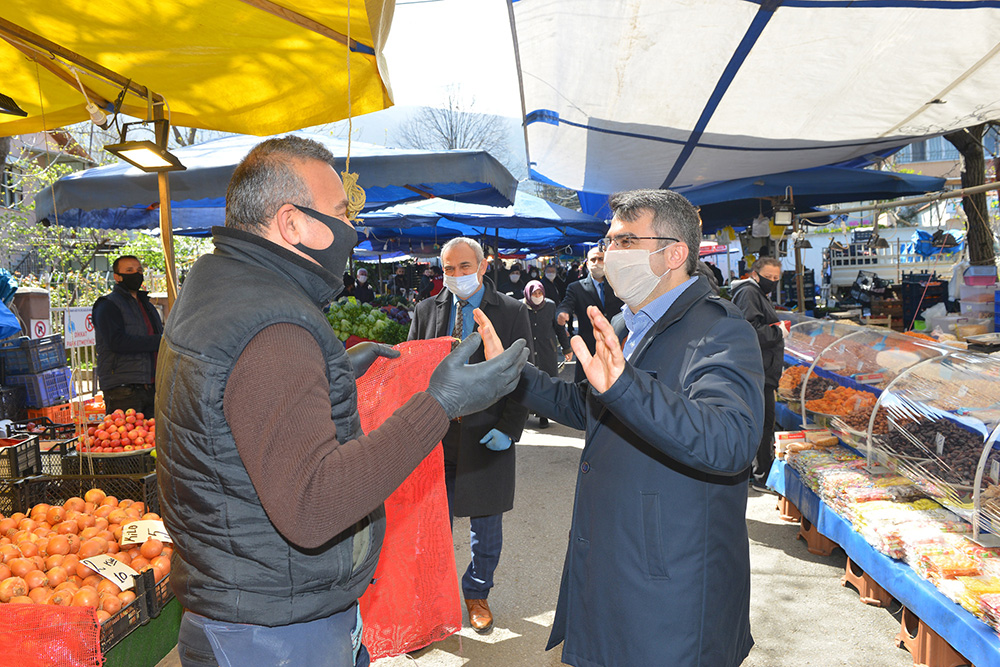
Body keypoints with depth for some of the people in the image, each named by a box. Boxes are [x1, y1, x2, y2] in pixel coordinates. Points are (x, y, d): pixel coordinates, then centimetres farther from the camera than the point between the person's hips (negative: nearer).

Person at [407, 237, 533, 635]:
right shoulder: (426, 312, 7)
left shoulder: (512, 313, -1)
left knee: (487, 527, 13)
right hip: (434, 434, 1)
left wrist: (509, 428, -12)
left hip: (486, 437, -1)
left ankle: (477, 593, 35)